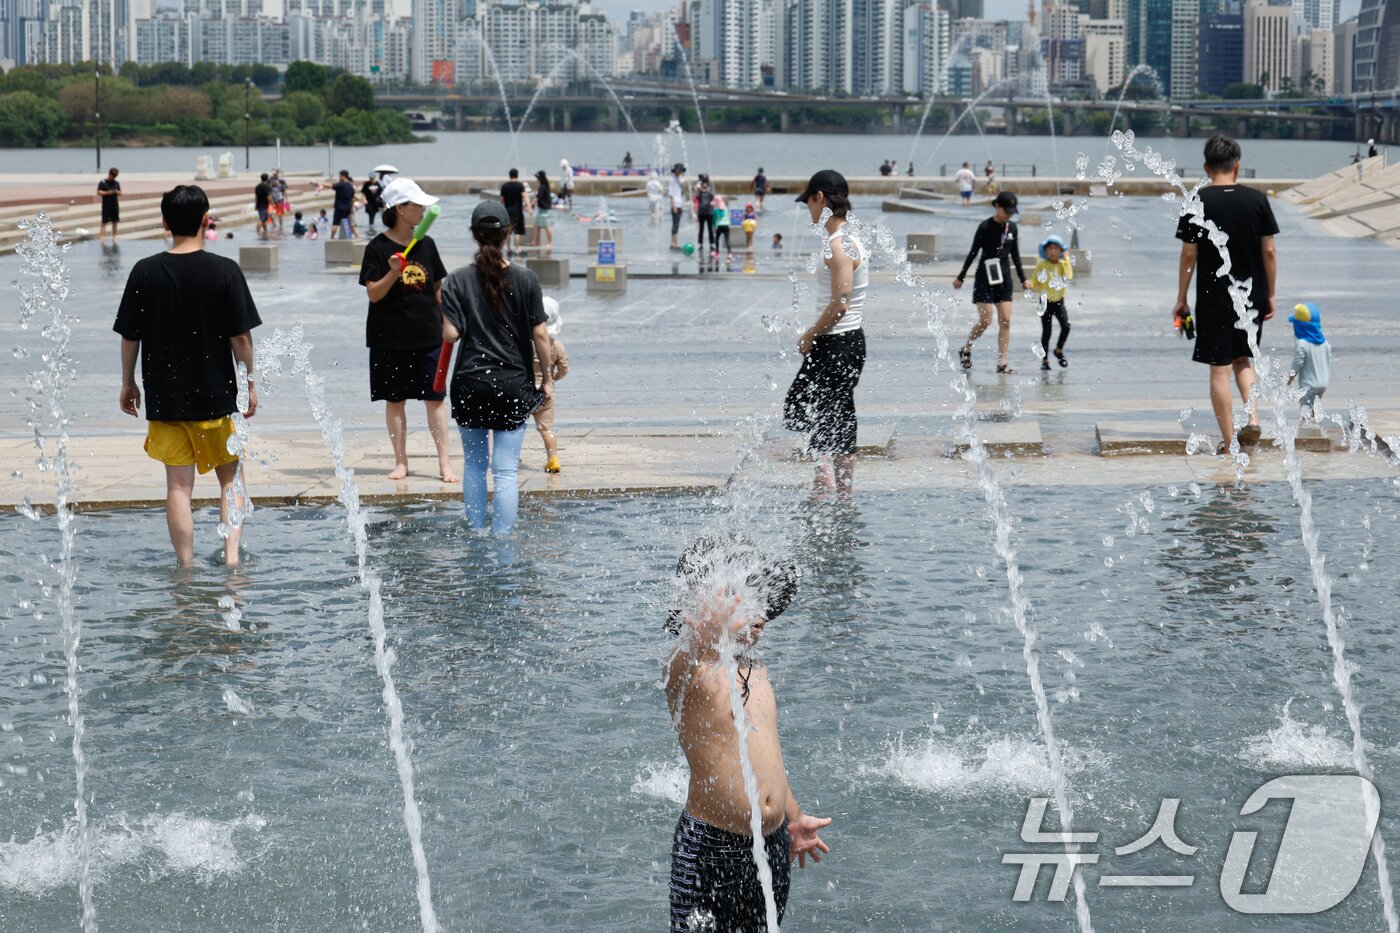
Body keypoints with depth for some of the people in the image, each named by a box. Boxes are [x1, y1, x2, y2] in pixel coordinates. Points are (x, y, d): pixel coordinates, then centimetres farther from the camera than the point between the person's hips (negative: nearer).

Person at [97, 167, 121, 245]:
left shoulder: (116, 183, 9)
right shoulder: (102, 183, -5)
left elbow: (120, 193, 12)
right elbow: (99, 192, -11)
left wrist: (117, 192, -11)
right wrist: (107, 192, -23)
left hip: (115, 206, 4)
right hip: (106, 206, -4)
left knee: (115, 222, 7)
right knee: (104, 222, -7)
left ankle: (114, 238, 15)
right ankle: (100, 238, -8)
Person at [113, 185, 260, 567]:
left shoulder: (145, 272, -4)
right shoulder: (225, 271, -9)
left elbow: (129, 337, 1)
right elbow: (240, 337, -8)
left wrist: (128, 384, 14)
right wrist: (250, 385, 4)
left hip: (164, 397, 1)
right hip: (216, 394, -1)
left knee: (179, 485, 6)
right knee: (229, 478, 15)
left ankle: (187, 566, 7)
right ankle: (232, 554, 3)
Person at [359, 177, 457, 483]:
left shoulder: (426, 245, 7)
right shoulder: (378, 248, -6)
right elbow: (373, 294, -10)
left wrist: (445, 324, 12)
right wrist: (393, 273, -25)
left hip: (427, 335, 3)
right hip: (390, 337, -3)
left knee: (434, 398, 0)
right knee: (395, 400, 5)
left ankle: (444, 463, 3)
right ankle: (401, 462, 14)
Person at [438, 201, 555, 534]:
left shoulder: (458, 280, -4)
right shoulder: (525, 279, -4)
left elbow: (451, 334, -8)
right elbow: (540, 335, -3)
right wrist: (547, 378, 7)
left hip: (469, 384, 1)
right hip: (513, 384, -1)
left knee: (474, 464, 15)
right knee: (506, 469, -1)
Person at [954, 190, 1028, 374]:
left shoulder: (1012, 227, 6)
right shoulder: (985, 227, -10)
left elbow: (1015, 255, 15)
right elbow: (973, 253, -4)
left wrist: (1023, 279, 15)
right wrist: (961, 277, 0)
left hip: (1004, 279, 5)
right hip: (985, 278, -5)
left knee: (1005, 321, -3)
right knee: (985, 321, -8)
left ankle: (1002, 363, -2)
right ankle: (966, 350, 16)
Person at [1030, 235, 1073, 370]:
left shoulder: (1063, 264, 0)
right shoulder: (1042, 265, -6)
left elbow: (1069, 277, -19)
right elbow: (1034, 282, -2)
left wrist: (1066, 260, -16)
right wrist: (1029, 285, -24)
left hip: (1059, 301, 2)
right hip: (1046, 302, -2)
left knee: (1066, 327, -13)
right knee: (1046, 331, -1)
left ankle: (1059, 350, 13)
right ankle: (1045, 360, 11)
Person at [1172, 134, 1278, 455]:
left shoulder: (1197, 203, -8)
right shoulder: (1257, 200, -2)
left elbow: (1189, 255, -6)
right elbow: (1269, 251, 0)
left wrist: (1181, 299, 3)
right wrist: (1270, 295, 10)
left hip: (1214, 298, -3)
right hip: (1252, 296, 3)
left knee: (1220, 369, 4)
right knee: (1243, 359, 21)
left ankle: (1229, 442, 5)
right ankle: (1253, 417, 1)